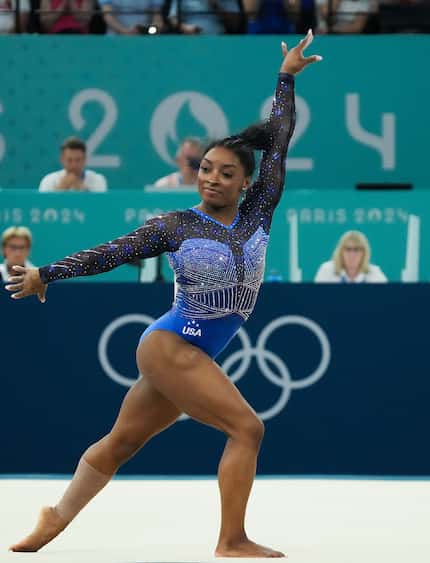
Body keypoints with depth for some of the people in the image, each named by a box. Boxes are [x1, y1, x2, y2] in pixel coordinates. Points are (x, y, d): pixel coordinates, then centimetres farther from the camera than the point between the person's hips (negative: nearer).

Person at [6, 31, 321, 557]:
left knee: (121, 442, 11)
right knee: (246, 427, -14)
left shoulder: (257, 214, 6)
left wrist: (287, 77, 11)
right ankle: (232, 542, -10)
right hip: (169, 346, -6)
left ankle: (58, 516, 18)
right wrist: (48, 273, -7)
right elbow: (112, 252, -3)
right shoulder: (175, 226, -4)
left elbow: (279, 142, 9)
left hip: (194, 355, 6)